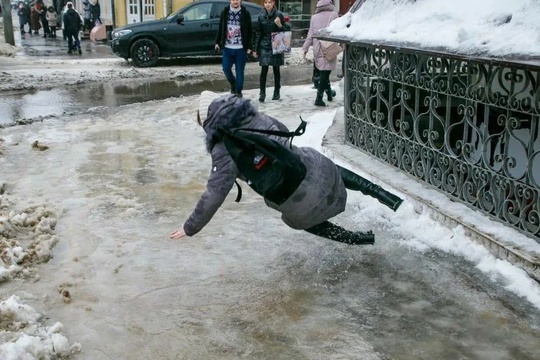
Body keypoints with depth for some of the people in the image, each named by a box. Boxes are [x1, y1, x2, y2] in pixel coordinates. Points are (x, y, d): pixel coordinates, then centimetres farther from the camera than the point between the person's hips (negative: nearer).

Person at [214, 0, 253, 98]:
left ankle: (238, 91, 16)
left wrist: (249, 47, -4)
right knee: (226, 68, 0)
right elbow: (220, 29, 11)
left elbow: (249, 31, 0)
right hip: (227, 47, 2)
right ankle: (233, 83, 28)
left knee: (239, 70, 2)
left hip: (241, 48, -2)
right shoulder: (224, 12, 4)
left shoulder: (245, 13, -2)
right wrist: (217, 42, 6)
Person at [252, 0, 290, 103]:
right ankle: (262, 93, -1)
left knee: (276, 70, 6)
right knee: (264, 70, -6)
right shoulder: (261, 16, 5)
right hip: (264, 47, 1)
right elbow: (258, 34, 9)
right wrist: (255, 49, 7)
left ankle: (276, 92, 17)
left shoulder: (279, 15, -1)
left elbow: (286, 30, 2)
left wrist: (280, 25, -19)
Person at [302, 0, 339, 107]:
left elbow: (310, 35, 8)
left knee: (323, 71, 18)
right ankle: (319, 98, -8)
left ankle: (329, 92, 32)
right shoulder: (333, 15, -3)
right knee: (325, 72, -4)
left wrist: (305, 48, 11)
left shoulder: (314, 17, 9)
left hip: (317, 49, 5)